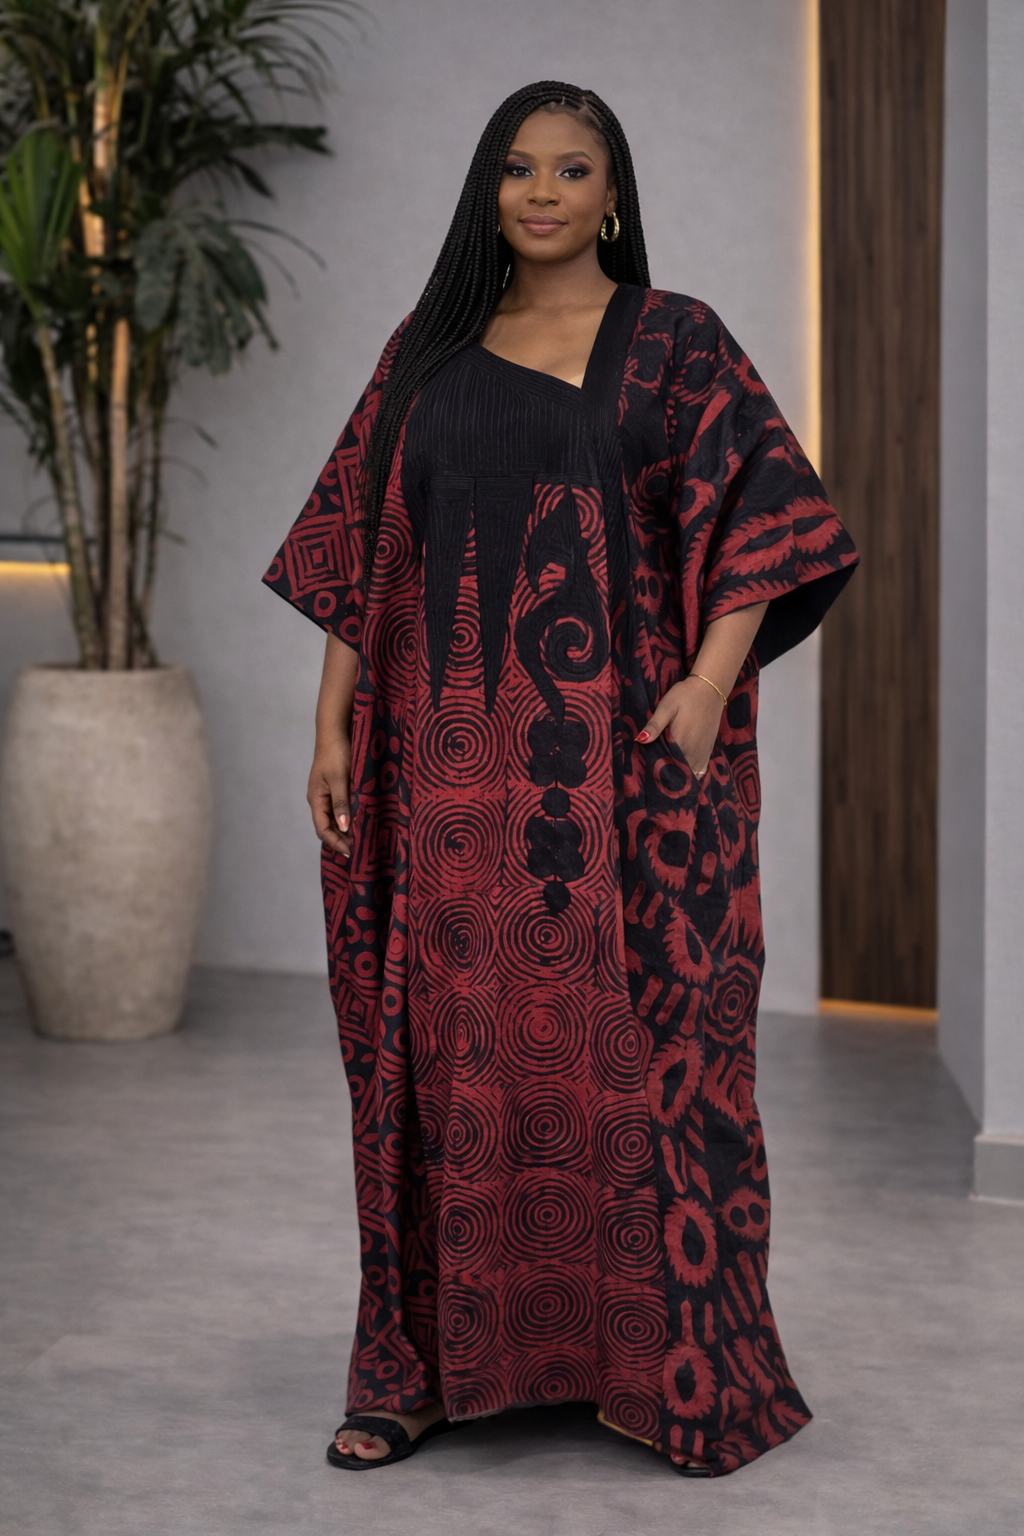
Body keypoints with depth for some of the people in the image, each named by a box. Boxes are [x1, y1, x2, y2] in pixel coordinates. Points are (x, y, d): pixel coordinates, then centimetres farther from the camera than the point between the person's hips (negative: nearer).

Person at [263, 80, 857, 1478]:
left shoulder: (676, 343, 5)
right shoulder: (427, 354, 13)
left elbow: (762, 519, -3)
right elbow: (360, 554, 13)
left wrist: (711, 683, -16)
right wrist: (334, 728, 6)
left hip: (622, 758, -2)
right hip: (454, 766, 3)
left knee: (635, 1040, -2)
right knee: (451, 1047, 5)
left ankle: (668, 1366, 10)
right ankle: (427, 1365, 15)